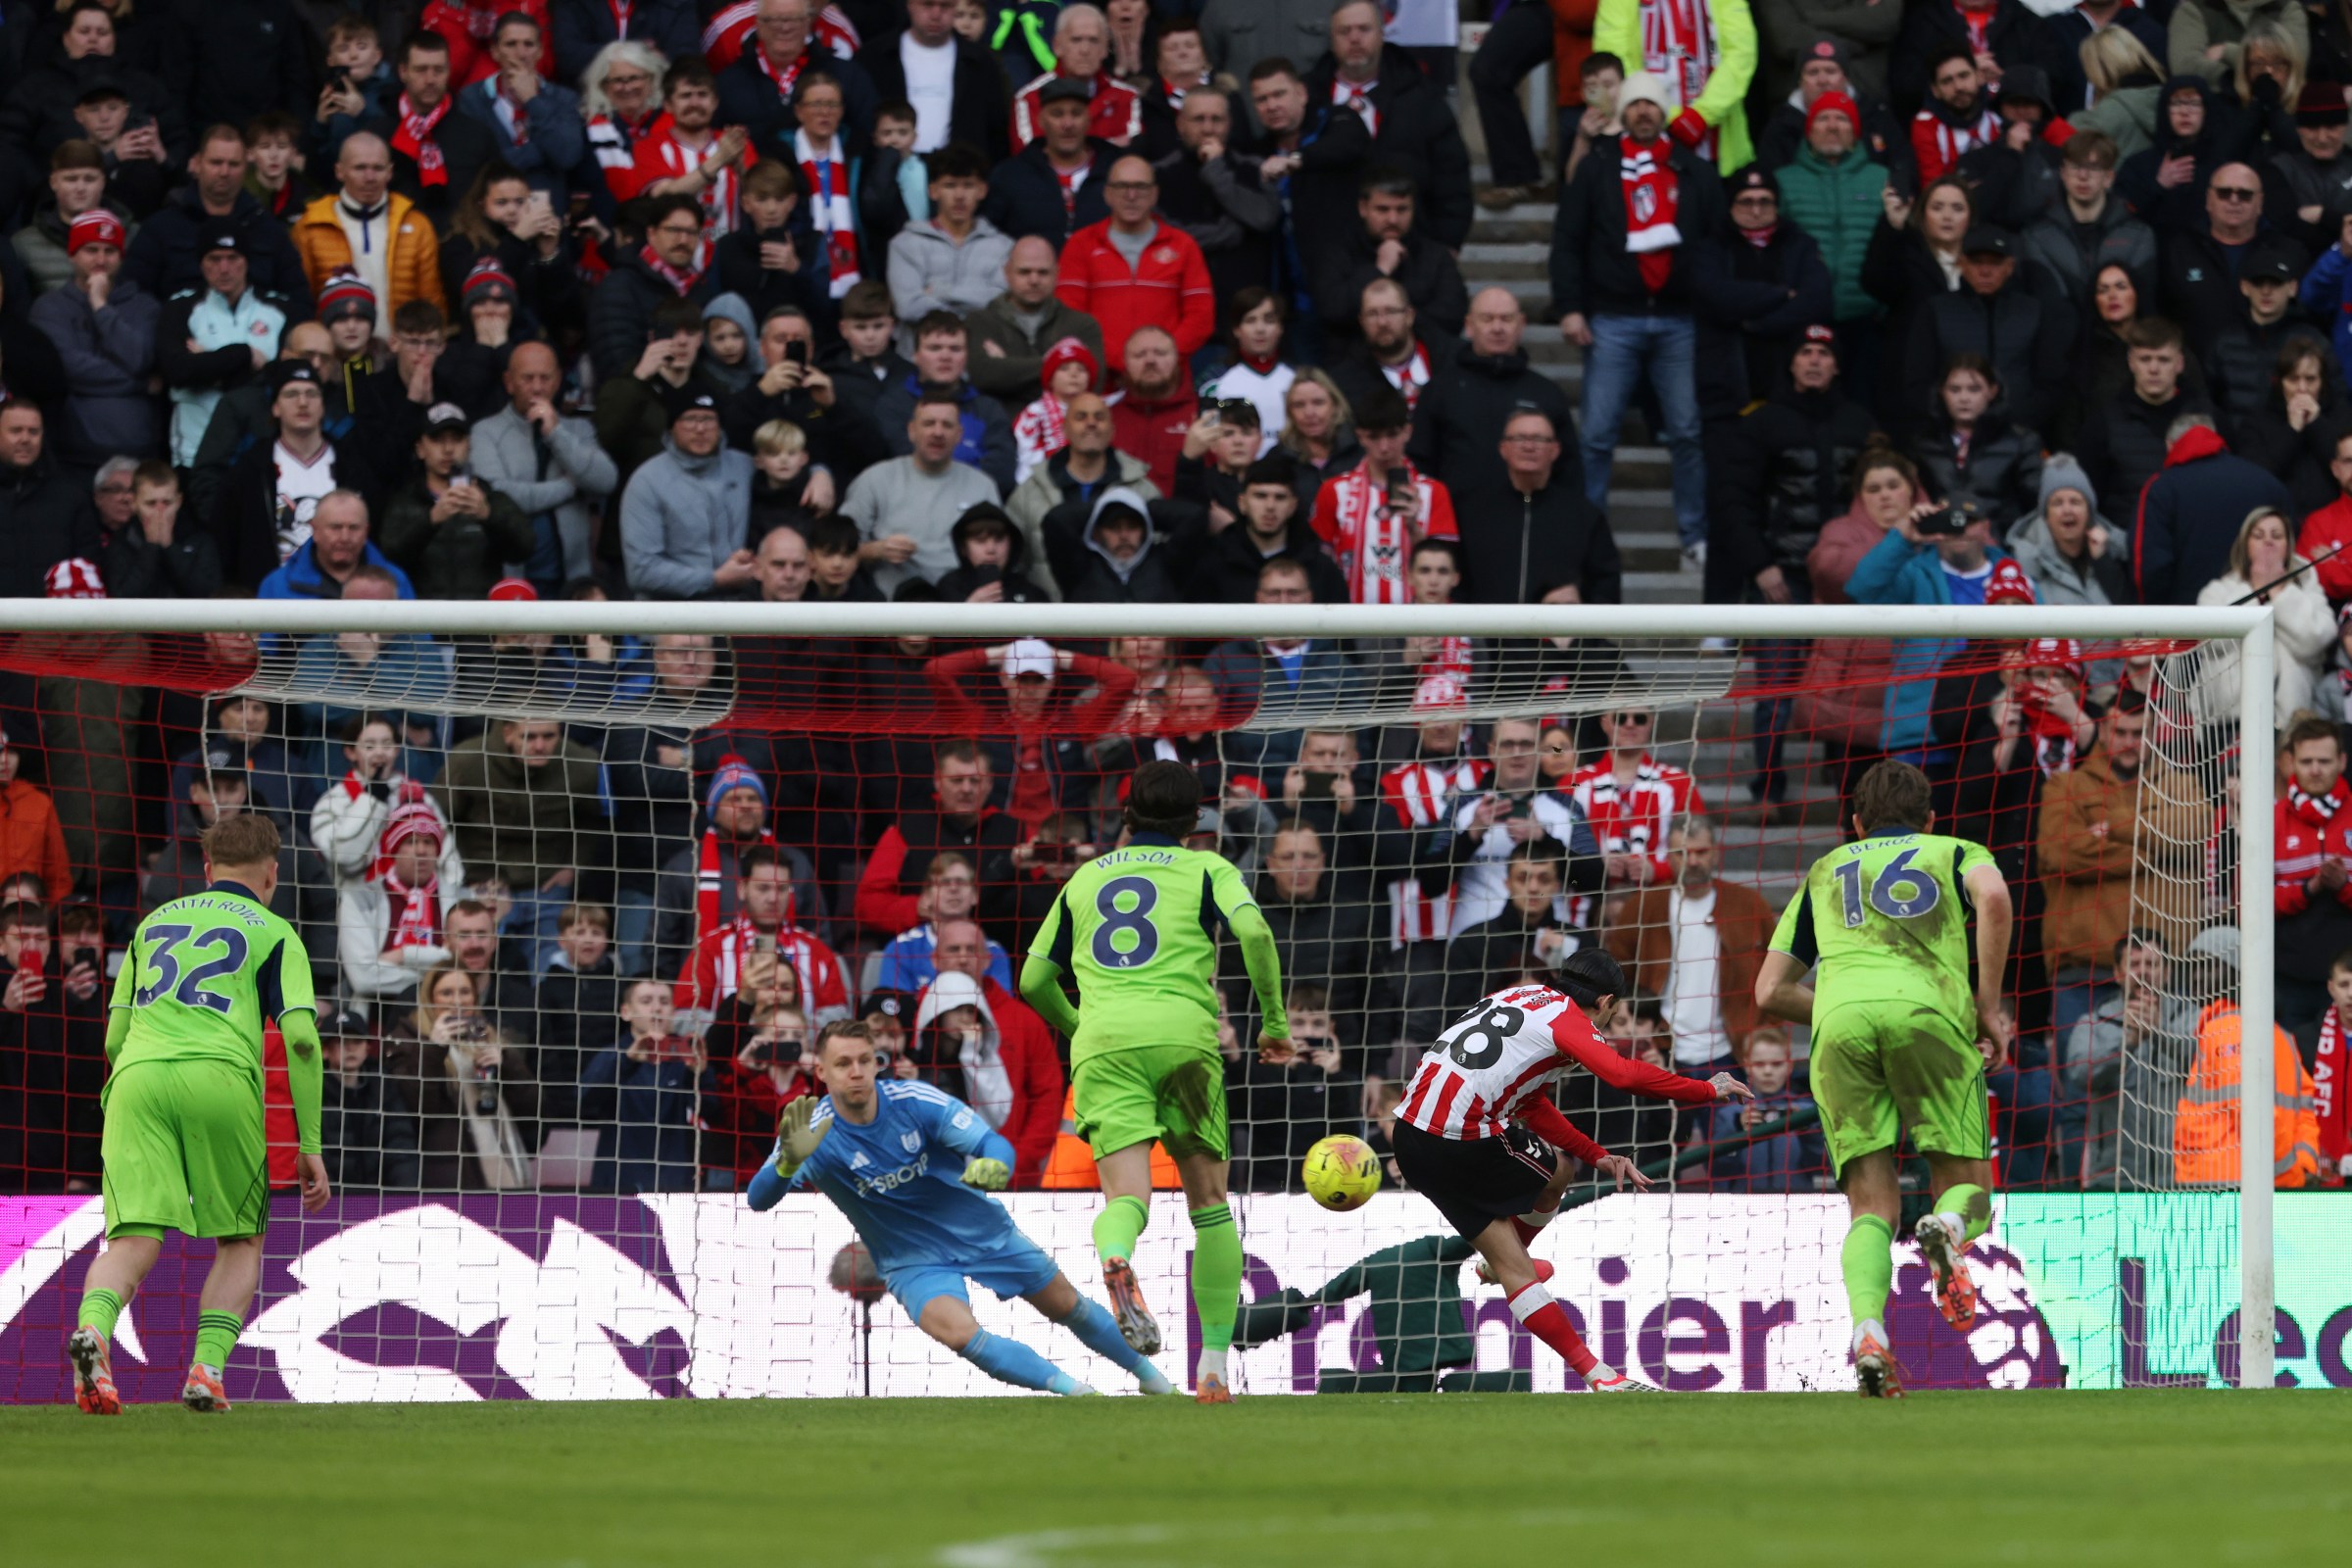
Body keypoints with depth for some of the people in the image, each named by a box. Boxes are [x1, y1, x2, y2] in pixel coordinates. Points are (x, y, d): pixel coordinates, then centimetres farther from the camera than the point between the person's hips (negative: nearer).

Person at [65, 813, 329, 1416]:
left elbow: (115, 1037, 28)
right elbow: (300, 1037, 4)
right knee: (242, 1241, 14)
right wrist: (309, 1146, 7)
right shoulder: (274, 933, 16)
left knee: (133, 1240, -9)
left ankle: (92, 1327, -40)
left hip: (137, 1074, 3)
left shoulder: (154, 923, 28)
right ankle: (207, 1366, -7)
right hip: (220, 1079, -2)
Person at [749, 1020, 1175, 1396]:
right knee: (958, 1331, -30)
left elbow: (995, 1144, -21)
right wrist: (788, 1163, -60)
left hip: (980, 1227, 2)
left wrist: (994, 1166, -47)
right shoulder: (814, 1134, -23)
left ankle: (1151, 1378, 40)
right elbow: (758, 1199, -36)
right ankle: (1073, 1390, -20)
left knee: (1067, 1306, 15)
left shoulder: (914, 1100, -20)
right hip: (914, 1261, -2)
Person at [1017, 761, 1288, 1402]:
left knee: (1126, 1198, -12)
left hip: (1102, 1038, 1)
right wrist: (1274, 1019, 6)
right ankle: (1214, 1366, 9)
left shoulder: (1085, 879, 24)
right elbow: (1253, 930, -4)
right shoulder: (1206, 869, 15)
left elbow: (1034, 980, 25)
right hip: (1183, 1033, -1)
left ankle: (1116, 1258, -50)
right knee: (1210, 1203, 13)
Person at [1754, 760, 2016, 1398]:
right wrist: (1990, 1008, 5)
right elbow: (1992, 896, 0)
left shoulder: (1825, 872, 34)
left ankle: (1867, 1329, -24)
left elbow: (1770, 991, 28)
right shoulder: (1955, 853, 27)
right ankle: (1948, 1227, -30)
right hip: (1927, 1010, -2)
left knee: (1872, 1208, 4)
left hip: (1840, 1016, 2)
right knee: (1969, 1187, 8)